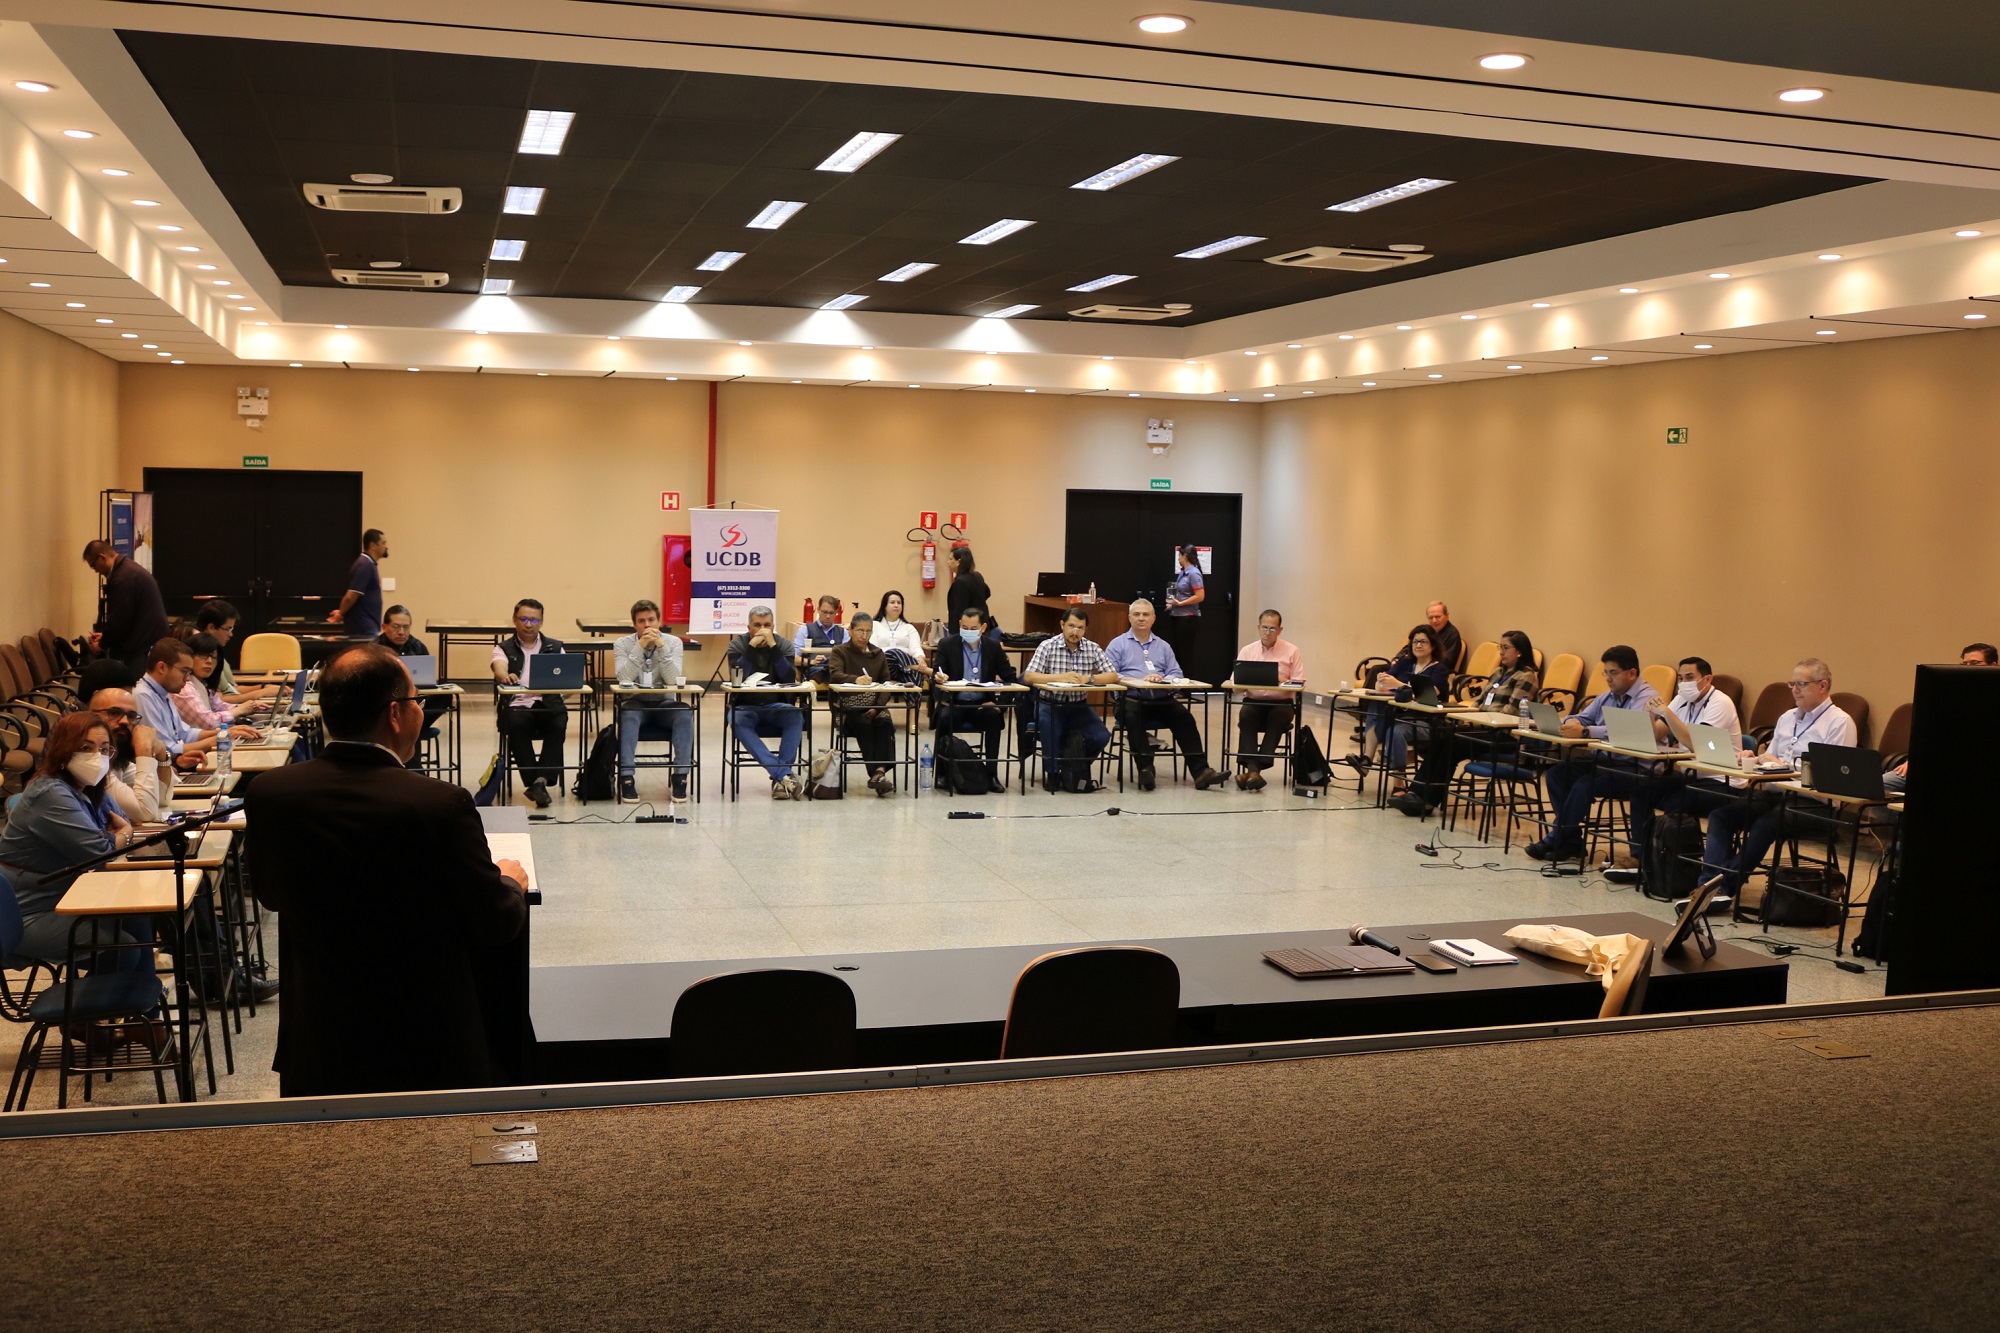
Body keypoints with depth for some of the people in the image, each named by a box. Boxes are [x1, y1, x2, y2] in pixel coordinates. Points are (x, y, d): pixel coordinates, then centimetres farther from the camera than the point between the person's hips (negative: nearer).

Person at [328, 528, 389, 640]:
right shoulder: (365, 565, -17)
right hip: (364, 630, -10)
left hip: (367, 628, 10)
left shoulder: (369, 564, 15)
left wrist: (341, 612, 11)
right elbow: (350, 597, -21)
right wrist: (341, 614, -5)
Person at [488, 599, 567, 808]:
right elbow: (499, 669, -8)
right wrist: (505, 676, -33)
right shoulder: (504, 648, 15)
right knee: (515, 725, -34)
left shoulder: (555, 648, 20)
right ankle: (538, 783, -30)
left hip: (548, 704, 1)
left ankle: (540, 781, -32)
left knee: (558, 725, -32)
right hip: (517, 705, -1)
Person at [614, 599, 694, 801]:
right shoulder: (622, 644, -1)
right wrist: (640, 647, -22)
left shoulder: (673, 642, 0)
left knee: (685, 712, -30)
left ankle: (680, 776, -24)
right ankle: (626, 778, -33)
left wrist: (661, 647, -21)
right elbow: (624, 678, -17)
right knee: (628, 714, -35)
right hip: (635, 703, -1)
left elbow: (674, 680, -14)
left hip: (663, 703, 1)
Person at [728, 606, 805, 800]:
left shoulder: (783, 645, 3)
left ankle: (779, 778, -31)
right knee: (737, 721, -35)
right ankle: (785, 775, -41)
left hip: (775, 706, 1)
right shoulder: (737, 644, 0)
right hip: (745, 706, -1)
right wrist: (752, 646, -20)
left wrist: (773, 646, -18)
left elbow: (790, 679, -13)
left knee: (796, 716, -30)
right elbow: (737, 678, -16)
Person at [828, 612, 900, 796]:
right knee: (864, 724, -35)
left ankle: (880, 771, -44)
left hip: (874, 706, 3)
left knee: (885, 723, -31)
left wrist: (878, 706, -9)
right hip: (848, 707, -3)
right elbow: (834, 674, -12)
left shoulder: (879, 655, 21)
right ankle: (877, 773, -40)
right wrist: (856, 679, -34)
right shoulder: (840, 652, 9)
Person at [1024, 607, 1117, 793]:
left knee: (1101, 737, -19)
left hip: (1078, 706, 3)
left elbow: (1112, 675, -4)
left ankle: (1078, 769, 12)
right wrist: (1060, 677, -27)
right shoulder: (1048, 646, -6)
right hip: (1050, 704, -3)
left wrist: (1088, 678, -22)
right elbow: (1028, 676, -15)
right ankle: (1053, 771, -1)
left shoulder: (1092, 649, 3)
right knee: (1052, 733, -33)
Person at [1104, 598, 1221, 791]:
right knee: (1133, 717, -37)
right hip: (1132, 698, -3)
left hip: (1162, 699, 3)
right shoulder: (1118, 645, 13)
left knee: (1184, 717, -26)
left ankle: (1200, 770, -32)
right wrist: (1138, 681, -15)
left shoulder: (1163, 646, 23)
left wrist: (1162, 678, -10)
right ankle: (1145, 768, -43)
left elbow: (1177, 675, 12)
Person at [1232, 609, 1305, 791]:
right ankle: (1252, 768, -40)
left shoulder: (1292, 651, 4)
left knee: (1278, 717, -34)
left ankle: (1254, 769, -36)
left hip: (1281, 703, -1)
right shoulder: (1246, 651, 8)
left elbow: (1298, 684, -2)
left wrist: (1281, 681, -21)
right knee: (1246, 714, -32)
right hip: (1253, 701, 1)